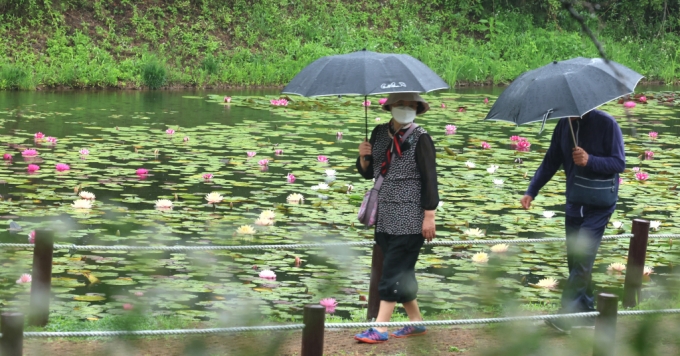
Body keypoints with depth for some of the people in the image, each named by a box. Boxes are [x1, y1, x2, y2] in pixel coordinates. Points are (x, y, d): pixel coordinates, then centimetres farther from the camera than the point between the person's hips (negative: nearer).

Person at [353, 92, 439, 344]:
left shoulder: (420, 138, -9)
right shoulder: (379, 134, 8)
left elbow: (429, 178, -11)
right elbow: (368, 173, 16)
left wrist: (429, 216, -15)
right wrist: (363, 157, -6)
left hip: (409, 219, -6)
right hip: (385, 218, 7)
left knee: (393, 273, -8)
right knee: (401, 273, 13)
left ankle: (380, 328, -8)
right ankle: (416, 322, 24)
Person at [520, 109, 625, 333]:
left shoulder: (606, 123, -13)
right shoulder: (565, 124, 3)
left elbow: (619, 163, -14)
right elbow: (551, 161, 8)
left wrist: (590, 161, -30)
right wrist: (531, 191, -1)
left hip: (598, 206, -6)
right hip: (574, 204, 6)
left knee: (582, 260, -13)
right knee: (575, 260, 9)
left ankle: (567, 315, -15)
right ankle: (587, 311, 20)